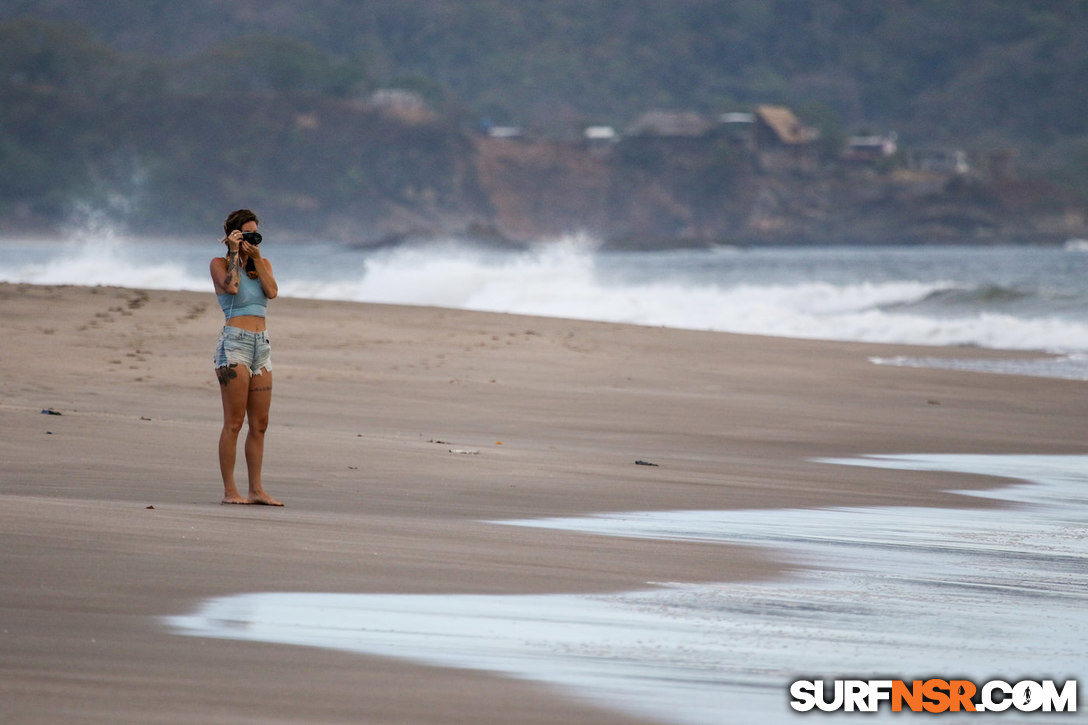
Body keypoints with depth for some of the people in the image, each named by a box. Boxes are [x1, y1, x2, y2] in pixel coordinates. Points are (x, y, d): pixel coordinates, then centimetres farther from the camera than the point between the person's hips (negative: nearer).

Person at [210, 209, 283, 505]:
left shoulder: (264, 264, 16)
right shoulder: (220, 264, 2)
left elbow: (272, 292, -2)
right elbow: (231, 286, -17)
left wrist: (257, 258, -3)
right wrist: (235, 253, -8)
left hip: (261, 346, 6)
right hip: (234, 343, -6)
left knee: (259, 423, 5)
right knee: (234, 421, -9)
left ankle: (256, 489, 8)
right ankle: (229, 490, -7)